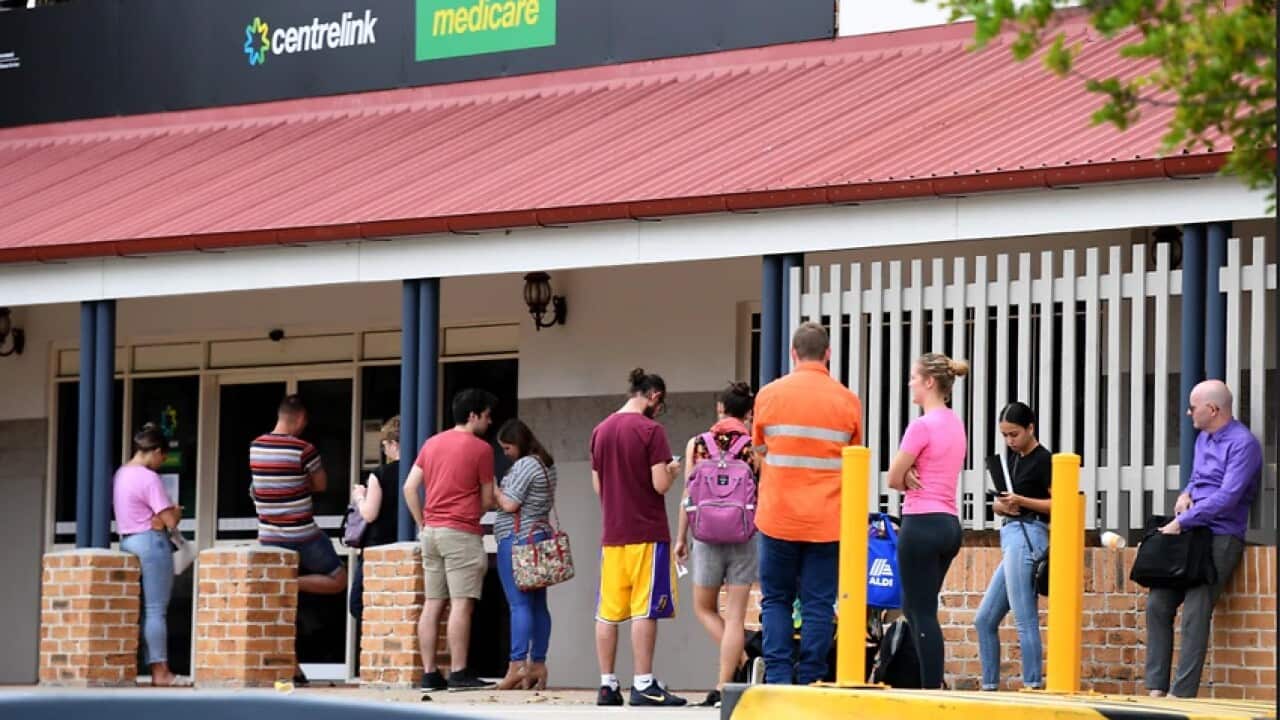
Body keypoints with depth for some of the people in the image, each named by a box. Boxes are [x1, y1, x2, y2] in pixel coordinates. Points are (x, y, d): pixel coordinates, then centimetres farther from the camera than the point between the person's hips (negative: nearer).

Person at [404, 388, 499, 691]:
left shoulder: (432, 443, 13)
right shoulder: (480, 448, -5)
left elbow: (410, 487, 9)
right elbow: (487, 500, -1)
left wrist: (422, 524, 13)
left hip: (431, 531, 7)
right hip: (462, 533, -7)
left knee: (433, 604, 7)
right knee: (462, 603, -8)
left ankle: (429, 674, 6)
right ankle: (459, 674, -12)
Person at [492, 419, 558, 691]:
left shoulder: (523, 466, -12)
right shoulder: (547, 465, 17)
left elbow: (509, 504, -17)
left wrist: (494, 491, 1)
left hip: (517, 538, -10)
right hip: (541, 534, 10)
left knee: (519, 603, -12)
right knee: (538, 604, 8)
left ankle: (517, 665, -17)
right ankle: (538, 665, 8)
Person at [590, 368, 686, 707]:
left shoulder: (601, 431, 10)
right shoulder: (650, 430, -10)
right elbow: (661, 485, -14)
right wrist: (672, 471, 6)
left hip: (611, 535, 6)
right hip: (646, 533, -6)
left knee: (608, 612, 6)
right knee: (645, 610, -4)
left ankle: (607, 685, 8)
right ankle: (643, 685, -6)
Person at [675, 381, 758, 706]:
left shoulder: (697, 444, 1)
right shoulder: (755, 447, -2)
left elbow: (688, 496, 3)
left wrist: (681, 538, 11)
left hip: (707, 536, 1)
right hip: (744, 537, -1)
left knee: (704, 608, 18)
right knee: (734, 615, 2)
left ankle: (737, 659, 1)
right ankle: (723, 686, -2)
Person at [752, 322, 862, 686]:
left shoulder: (769, 395, -1)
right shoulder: (847, 401, -1)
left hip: (778, 516, 0)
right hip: (827, 519, 0)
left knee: (776, 599, 9)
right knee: (819, 604, 3)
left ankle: (778, 679, 0)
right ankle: (810, 683, 0)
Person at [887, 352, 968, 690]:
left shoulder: (922, 425, -14)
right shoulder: (955, 423, 14)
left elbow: (895, 478, -9)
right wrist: (913, 476, -5)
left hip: (922, 523, -9)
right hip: (950, 523, 9)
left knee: (923, 614, -6)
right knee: (914, 608, 17)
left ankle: (932, 689, -9)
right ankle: (931, 682, 15)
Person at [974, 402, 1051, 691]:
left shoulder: (1043, 460, -6)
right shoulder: (1010, 458, 18)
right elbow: (998, 503, 21)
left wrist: (1021, 501, -19)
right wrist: (1003, 505, -2)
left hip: (1028, 537, -9)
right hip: (1012, 536, 9)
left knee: (1025, 620, -10)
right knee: (984, 620, 9)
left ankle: (1033, 685, -10)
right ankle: (989, 686, 13)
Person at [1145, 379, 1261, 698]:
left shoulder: (1242, 444, -12)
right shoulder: (1203, 438, 17)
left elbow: (1227, 497, -19)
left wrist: (1182, 522, -16)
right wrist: (1186, 495, 7)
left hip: (1220, 537, -9)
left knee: (1194, 615, -14)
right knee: (1157, 605, 2)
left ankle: (1183, 693, -14)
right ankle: (1156, 687, 4)